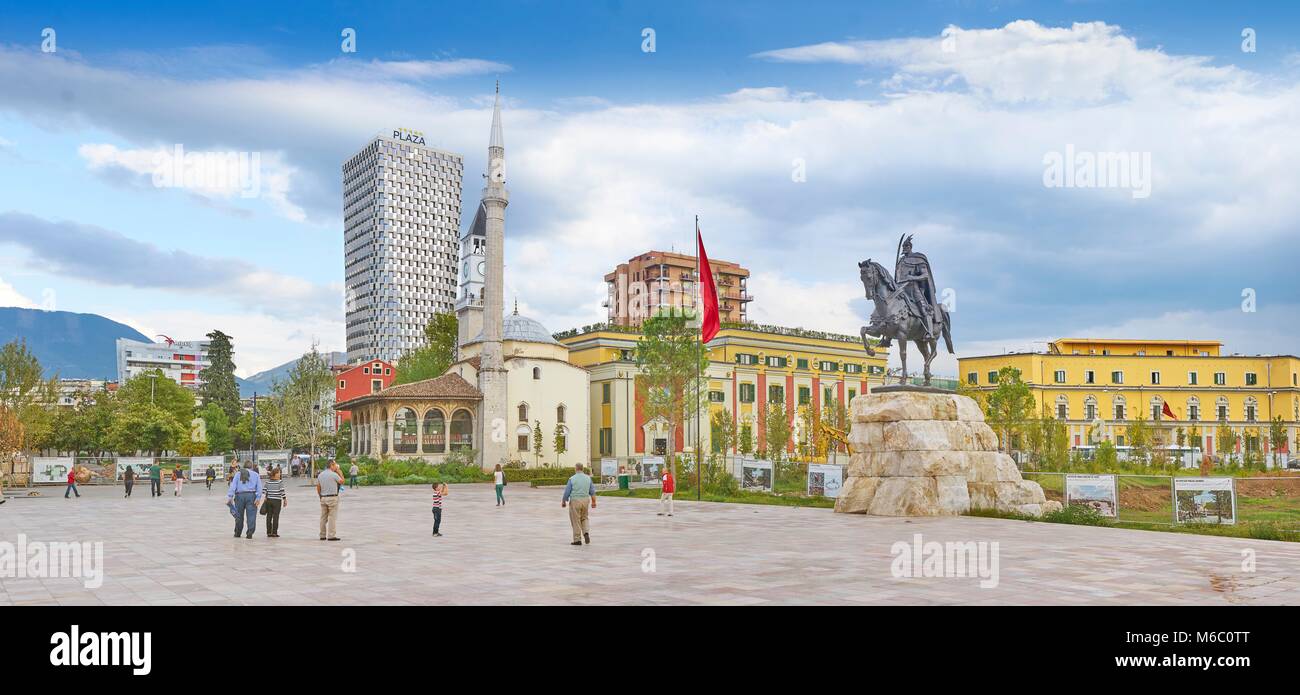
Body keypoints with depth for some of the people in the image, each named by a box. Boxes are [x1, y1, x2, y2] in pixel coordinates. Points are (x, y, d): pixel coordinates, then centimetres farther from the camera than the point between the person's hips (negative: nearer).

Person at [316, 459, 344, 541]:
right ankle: (331, 536, -4)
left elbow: (318, 488, 11)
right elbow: (342, 481, 1)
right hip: (332, 498, -7)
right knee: (332, 517, -3)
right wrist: (339, 472, 4)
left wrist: (321, 497, 20)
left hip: (323, 498, 7)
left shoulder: (320, 475, 8)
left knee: (323, 517, 12)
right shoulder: (334, 474, -12)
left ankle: (322, 535, 16)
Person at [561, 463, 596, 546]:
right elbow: (592, 491, 4)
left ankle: (577, 540, 6)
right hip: (585, 500, 4)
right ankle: (586, 533, -1)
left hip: (575, 501, -4)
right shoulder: (588, 478, 3)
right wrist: (593, 502, 10)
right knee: (584, 518, 21)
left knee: (576, 521, 4)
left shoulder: (572, 479, -9)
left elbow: (567, 492, -7)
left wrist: (564, 502, 6)